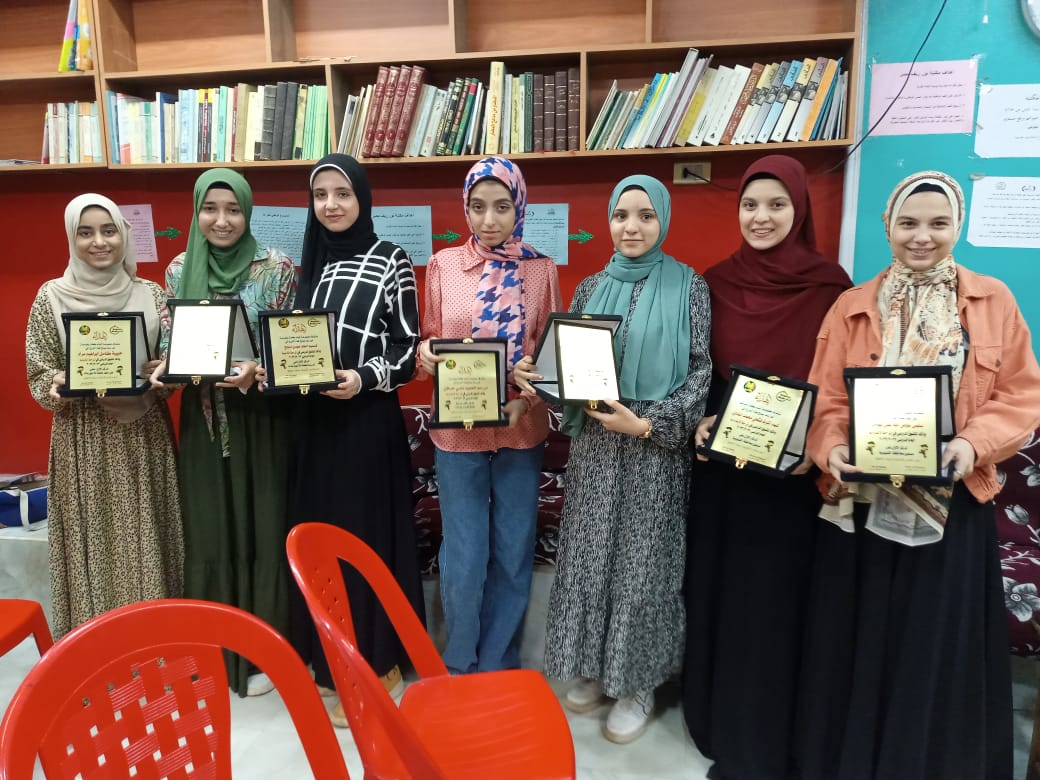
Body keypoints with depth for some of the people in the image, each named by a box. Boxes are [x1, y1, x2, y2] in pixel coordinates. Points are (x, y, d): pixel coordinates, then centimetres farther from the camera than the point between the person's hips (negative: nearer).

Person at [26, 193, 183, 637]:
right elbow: (39, 373, 2)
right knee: (92, 543, 4)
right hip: (84, 439, -1)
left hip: (144, 434, 1)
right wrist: (58, 385, -19)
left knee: (146, 539, 7)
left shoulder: (151, 294, 4)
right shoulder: (51, 297, 0)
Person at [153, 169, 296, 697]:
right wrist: (164, 369, -11)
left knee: (261, 529, 5)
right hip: (203, 420, 3)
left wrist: (256, 370, -23)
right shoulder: (179, 269, 6)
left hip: (261, 420, -3)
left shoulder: (276, 267, -5)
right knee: (207, 532, 10)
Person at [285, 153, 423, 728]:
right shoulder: (310, 263, 13)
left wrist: (363, 378, -21)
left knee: (366, 533, 0)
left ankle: (377, 665, 16)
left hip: (369, 417, -5)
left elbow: (409, 346, -6)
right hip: (314, 417, 5)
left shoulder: (391, 261, -3)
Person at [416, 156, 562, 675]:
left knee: (513, 553, 10)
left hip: (522, 429, 1)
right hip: (458, 429, 0)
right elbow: (429, 338, 7)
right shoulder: (444, 264, 2)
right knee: (463, 557, 5)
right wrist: (426, 353, -16)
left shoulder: (541, 269, 2)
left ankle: (500, 667, 31)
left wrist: (525, 399, -14)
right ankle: (460, 668, 28)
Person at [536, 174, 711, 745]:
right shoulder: (591, 289, 7)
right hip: (595, 442, 4)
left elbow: (703, 370, -7)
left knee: (643, 562, 5)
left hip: (657, 447, -3)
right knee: (589, 555, 10)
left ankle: (638, 682, 25)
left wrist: (648, 422, -16)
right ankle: (596, 667, 30)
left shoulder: (689, 286, -3)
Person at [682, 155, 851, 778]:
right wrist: (701, 424, -8)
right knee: (716, 590, 13)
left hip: (791, 471, -3)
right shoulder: (716, 282, 4)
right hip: (721, 464, 3)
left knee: (773, 599, 6)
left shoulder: (828, 284, -5)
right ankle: (718, 719, 34)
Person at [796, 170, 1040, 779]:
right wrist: (833, 449, -17)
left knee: (939, 648, 8)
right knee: (860, 644, 10)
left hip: (953, 503, 0)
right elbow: (827, 398, 1)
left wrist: (974, 442, -16)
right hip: (865, 503, 1)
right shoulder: (853, 306, 5)